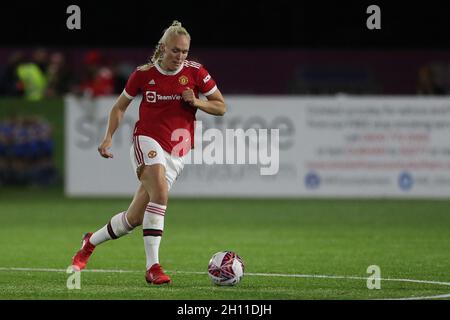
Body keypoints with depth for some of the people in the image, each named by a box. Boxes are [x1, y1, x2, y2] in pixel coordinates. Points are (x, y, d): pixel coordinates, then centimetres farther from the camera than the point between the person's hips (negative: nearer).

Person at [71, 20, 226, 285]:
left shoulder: (195, 72, -1)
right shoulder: (144, 74, -1)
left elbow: (221, 107, 6)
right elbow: (120, 106, 12)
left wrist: (196, 102, -13)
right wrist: (109, 137, -1)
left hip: (176, 151, 2)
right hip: (147, 141, -2)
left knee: (135, 218, 2)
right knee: (160, 191, -32)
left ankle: (91, 241, 30)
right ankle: (153, 267, -33)